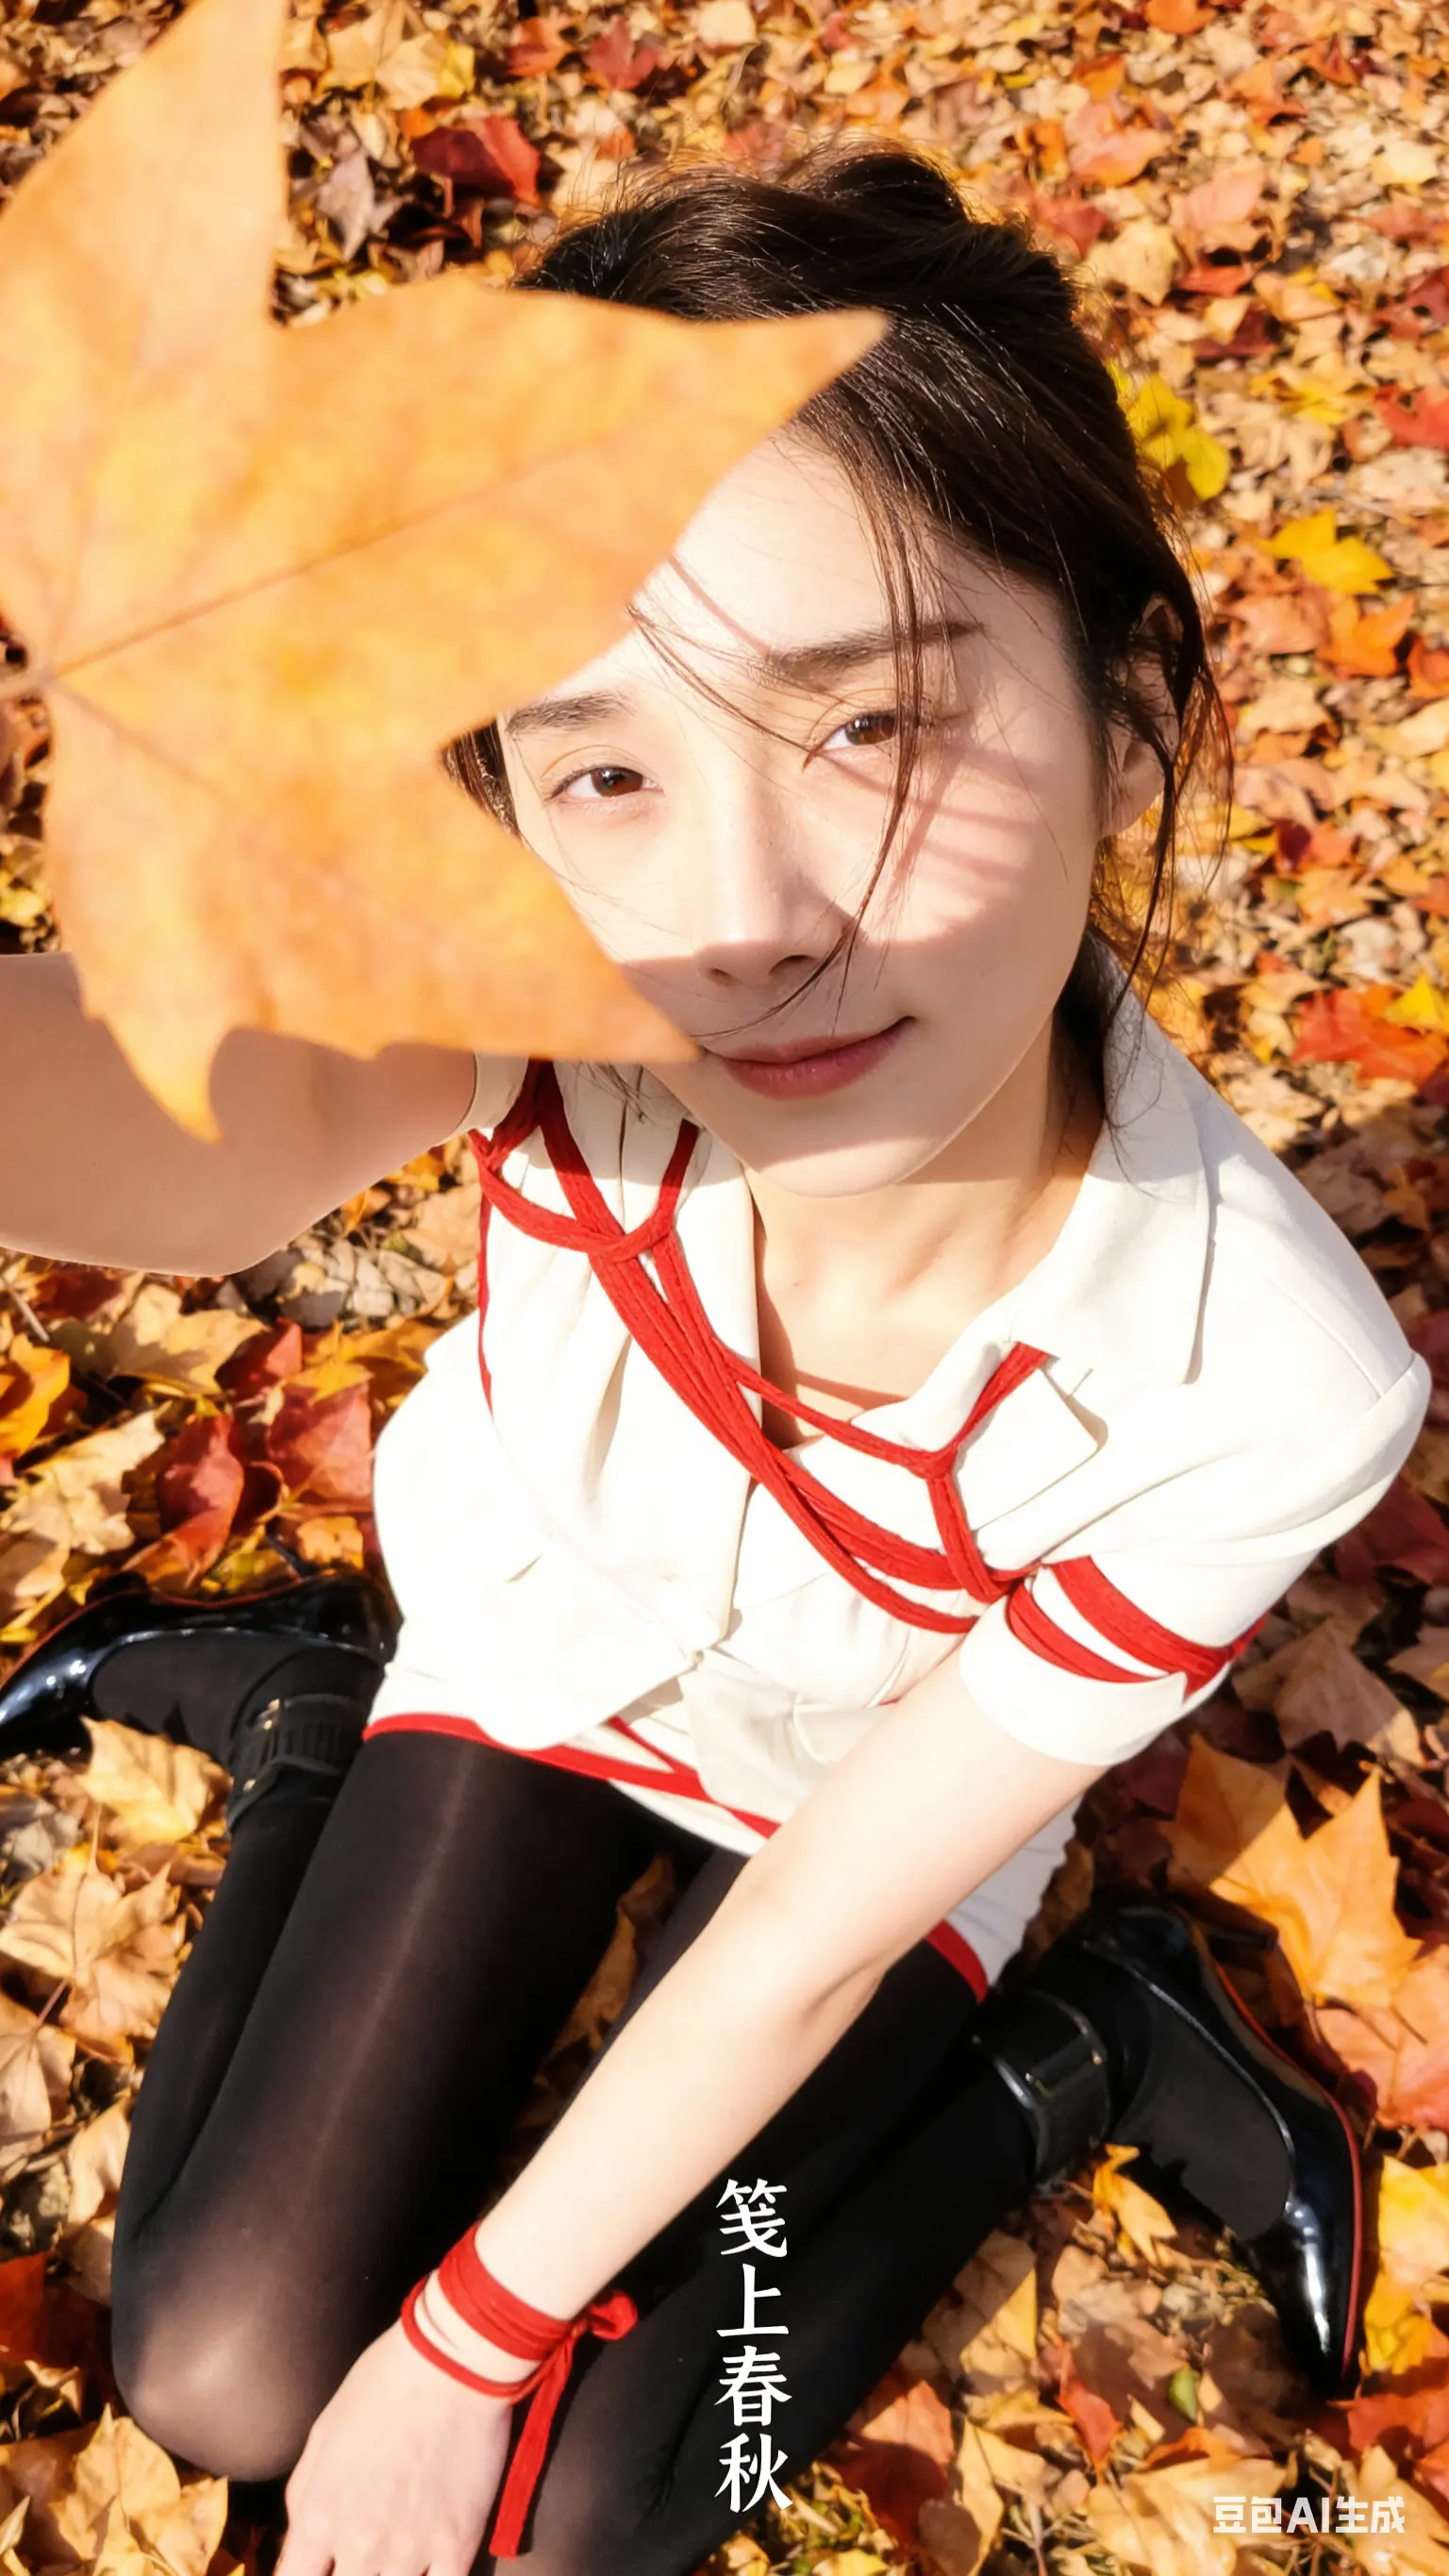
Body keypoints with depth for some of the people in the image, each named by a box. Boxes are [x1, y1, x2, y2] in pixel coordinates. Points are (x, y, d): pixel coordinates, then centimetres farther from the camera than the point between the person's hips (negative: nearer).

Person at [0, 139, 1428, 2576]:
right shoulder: (550, 968, -35)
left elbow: (815, 1935, -25)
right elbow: (211, 1145, -58)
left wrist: (459, 2343, -12)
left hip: (861, 1777, -1)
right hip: (532, 1623, 2)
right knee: (212, 2380, 6)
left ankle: (1091, 2041, 18)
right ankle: (316, 1707, 26)